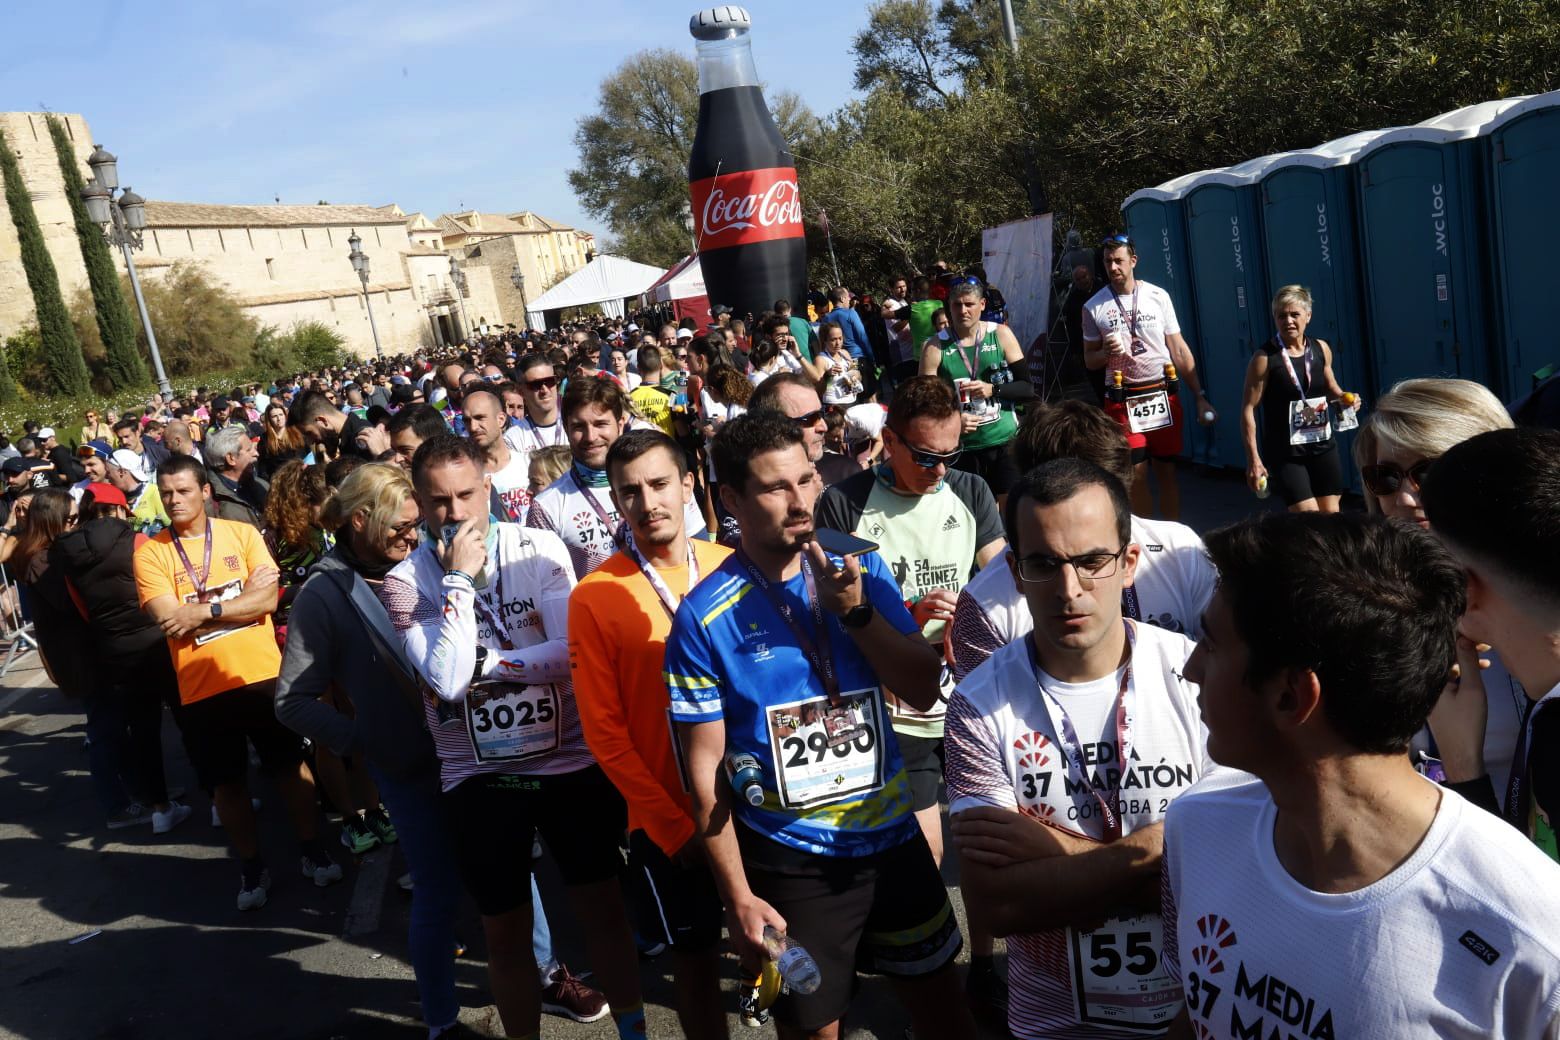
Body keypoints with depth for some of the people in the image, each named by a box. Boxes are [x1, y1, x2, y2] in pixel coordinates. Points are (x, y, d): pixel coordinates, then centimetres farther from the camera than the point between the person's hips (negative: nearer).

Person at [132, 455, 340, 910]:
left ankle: (312, 850, 29)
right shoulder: (150, 553, -2)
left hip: (263, 674, 0)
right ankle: (253, 867, 28)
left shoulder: (242, 533, -1)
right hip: (202, 688, 0)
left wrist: (203, 610, -16)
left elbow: (268, 600, -9)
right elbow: (169, 621, -14)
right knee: (227, 783, 11)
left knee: (290, 764, 11)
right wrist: (242, 595, -13)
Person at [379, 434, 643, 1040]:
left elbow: (572, 652, -15)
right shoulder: (406, 581, -7)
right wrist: (459, 576, -20)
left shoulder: (540, 549, -7)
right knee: (504, 931, 15)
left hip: (572, 761, 0)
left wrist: (480, 665, -16)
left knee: (603, 907, 14)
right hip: (479, 778, 0)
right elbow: (446, 679, -21)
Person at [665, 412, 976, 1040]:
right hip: (789, 862, -3)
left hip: (892, 837, 4)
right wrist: (739, 898, -9)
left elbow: (923, 691, -6)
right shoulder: (705, 616, -13)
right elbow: (705, 768, -9)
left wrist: (856, 609, -20)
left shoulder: (862, 570, -2)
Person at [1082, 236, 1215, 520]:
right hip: (1123, 400, 0)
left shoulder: (1158, 296, 1)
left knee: (1167, 471, 7)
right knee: (1136, 475, 1)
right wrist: (1106, 352, -15)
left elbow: (1179, 350, 4)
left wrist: (1200, 396, -1)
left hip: (1163, 395, 1)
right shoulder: (1094, 307, 1)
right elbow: (1089, 361, 9)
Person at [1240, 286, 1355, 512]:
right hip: (1284, 452, -5)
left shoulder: (1321, 349, 2)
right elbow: (1248, 409, -12)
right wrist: (1253, 458, -15)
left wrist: (1343, 398, -3)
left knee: (1331, 516, 11)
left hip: (1323, 445, 5)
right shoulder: (1265, 357, -12)